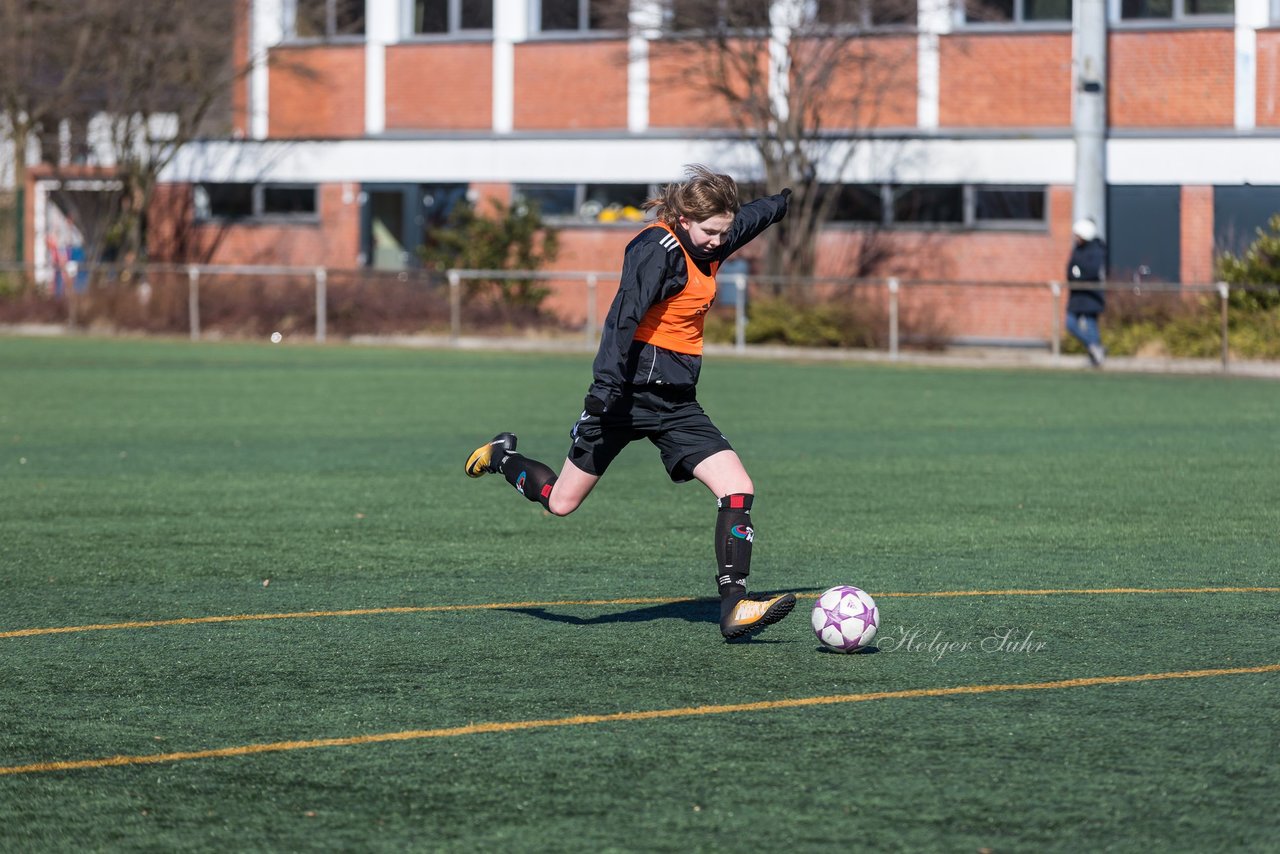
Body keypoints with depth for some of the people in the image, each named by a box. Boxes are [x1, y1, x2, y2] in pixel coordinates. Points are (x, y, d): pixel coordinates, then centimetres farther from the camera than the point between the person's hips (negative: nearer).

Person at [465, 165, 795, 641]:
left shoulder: (707, 246, 8)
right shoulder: (658, 250, -18)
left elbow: (751, 218, 32)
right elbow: (623, 318, -27)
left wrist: (788, 201, 50)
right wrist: (606, 388, -36)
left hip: (677, 404, 7)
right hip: (631, 392, -7)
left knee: (738, 490, -12)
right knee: (560, 503, 4)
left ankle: (734, 608, -11)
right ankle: (502, 457, 35)